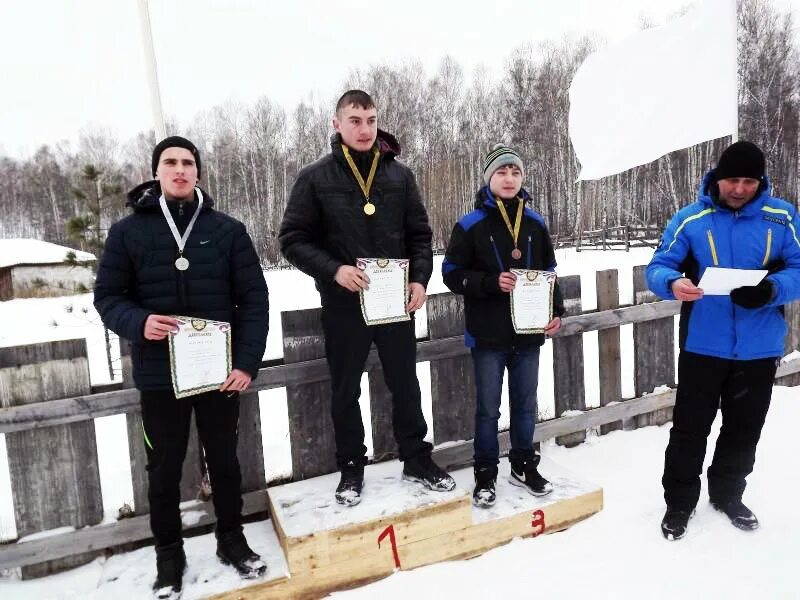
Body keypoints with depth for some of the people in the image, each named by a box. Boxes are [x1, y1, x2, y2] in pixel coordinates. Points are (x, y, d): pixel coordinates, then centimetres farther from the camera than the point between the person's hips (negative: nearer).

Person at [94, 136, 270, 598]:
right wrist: (138, 323, -19)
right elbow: (107, 296, 2)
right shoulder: (128, 231, 0)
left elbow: (254, 299, -3)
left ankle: (232, 540, 36)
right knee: (165, 468, 13)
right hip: (159, 374, 0)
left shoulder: (228, 230, -1)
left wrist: (247, 362, -10)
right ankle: (169, 554, 34)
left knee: (224, 459, 15)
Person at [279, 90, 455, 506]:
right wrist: (334, 270, -19)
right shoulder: (316, 178, -3)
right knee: (346, 391, 11)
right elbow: (293, 239, -5)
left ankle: (416, 458, 32)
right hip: (343, 305, -2)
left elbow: (419, 234, 9)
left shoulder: (399, 175, 5)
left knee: (405, 385, 14)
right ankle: (351, 467, 29)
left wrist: (420, 279, -6)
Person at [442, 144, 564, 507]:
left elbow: (549, 272, 13)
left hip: (528, 332, 4)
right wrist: (492, 282, -20)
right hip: (488, 335, -3)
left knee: (525, 404, 15)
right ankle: (485, 473, 23)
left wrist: (557, 312, 2)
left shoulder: (535, 223, 6)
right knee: (488, 408, 7)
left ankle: (524, 465, 33)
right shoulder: (470, 225, -6)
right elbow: (452, 274, -7)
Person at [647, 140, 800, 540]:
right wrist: (672, 284, -29)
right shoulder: (690, 219, -4)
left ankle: (727, 494, 38)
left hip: (759, 348, 2)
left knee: (744, 430, 17)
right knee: (690, 427, 6)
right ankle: (679, 501, 23)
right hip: (703, 346, -2)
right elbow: (658, 267, -6)